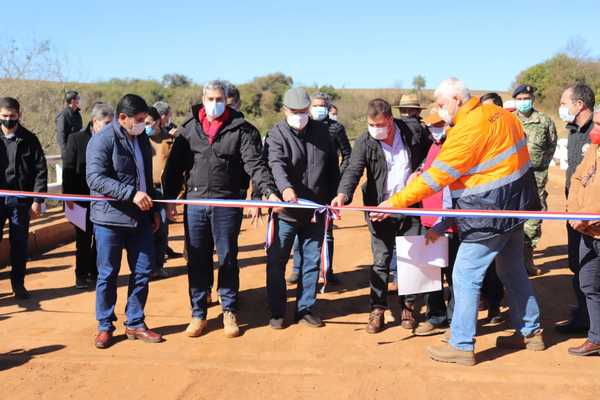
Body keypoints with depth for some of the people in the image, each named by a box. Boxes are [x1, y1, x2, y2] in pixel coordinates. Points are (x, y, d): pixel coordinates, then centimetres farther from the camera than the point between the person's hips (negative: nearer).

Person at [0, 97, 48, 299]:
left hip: (21, 200, 0)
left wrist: (37, 201, -6)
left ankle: (18, 284, 21)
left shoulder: (29, 140, 1)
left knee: (19, 243, 9)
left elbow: (40, 171, 0)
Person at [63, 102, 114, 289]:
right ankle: (82, 275, 20)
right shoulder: (76, 139, -5)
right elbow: (68, 169, -5)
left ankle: (96, 273, 22)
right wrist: (69, 196, -9)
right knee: (83, 240, 9)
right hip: (82, 199, -2)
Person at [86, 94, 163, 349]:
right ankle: (105, 326, 18)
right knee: (108, 275, 4)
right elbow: (95, 179, -22)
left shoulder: (142, 139, 12)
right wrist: (132, 194, -28)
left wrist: (154, 210, 18)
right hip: (110, 219, -6)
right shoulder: (102, 140, -11)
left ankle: (135, 323, 21)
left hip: (140, 220, 6)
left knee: (143, 272, 7)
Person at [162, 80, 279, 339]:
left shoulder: (241, 129, 1)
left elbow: (254, 164, -8)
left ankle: (229, 312, 20)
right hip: (195, 203, 2)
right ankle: (198, 314, 19)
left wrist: (269, 191, -22)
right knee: (197, 261, 7)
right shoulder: (189, 130, 9)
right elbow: (174, 166, 10)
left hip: (227, 204, -2)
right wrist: (169, 198, 4)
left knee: (228, 259, 6)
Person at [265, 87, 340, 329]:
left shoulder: (321, 132, 6)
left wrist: (332, 198, 7)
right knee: (276, 262, 3)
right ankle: (277, 312, 17)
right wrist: (285, 187, -45)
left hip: (316, 211, 4)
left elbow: (333, 168, 13)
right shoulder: (277, 135, -7)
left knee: (312, 262, 10)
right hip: (285, 212, -3)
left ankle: (306, 309, 23)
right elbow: (276, 164, -26)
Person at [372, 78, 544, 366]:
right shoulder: (501, 115, 6)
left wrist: (396, 202, -16)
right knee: (513, 271, 21)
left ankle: (461, 346, 5)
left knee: (465, 276, -2)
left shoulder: (466, 130, -20)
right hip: (516, 206, 9)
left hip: (490, 214, -9)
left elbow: (436, 177, -21)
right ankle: (530, 332, 32)